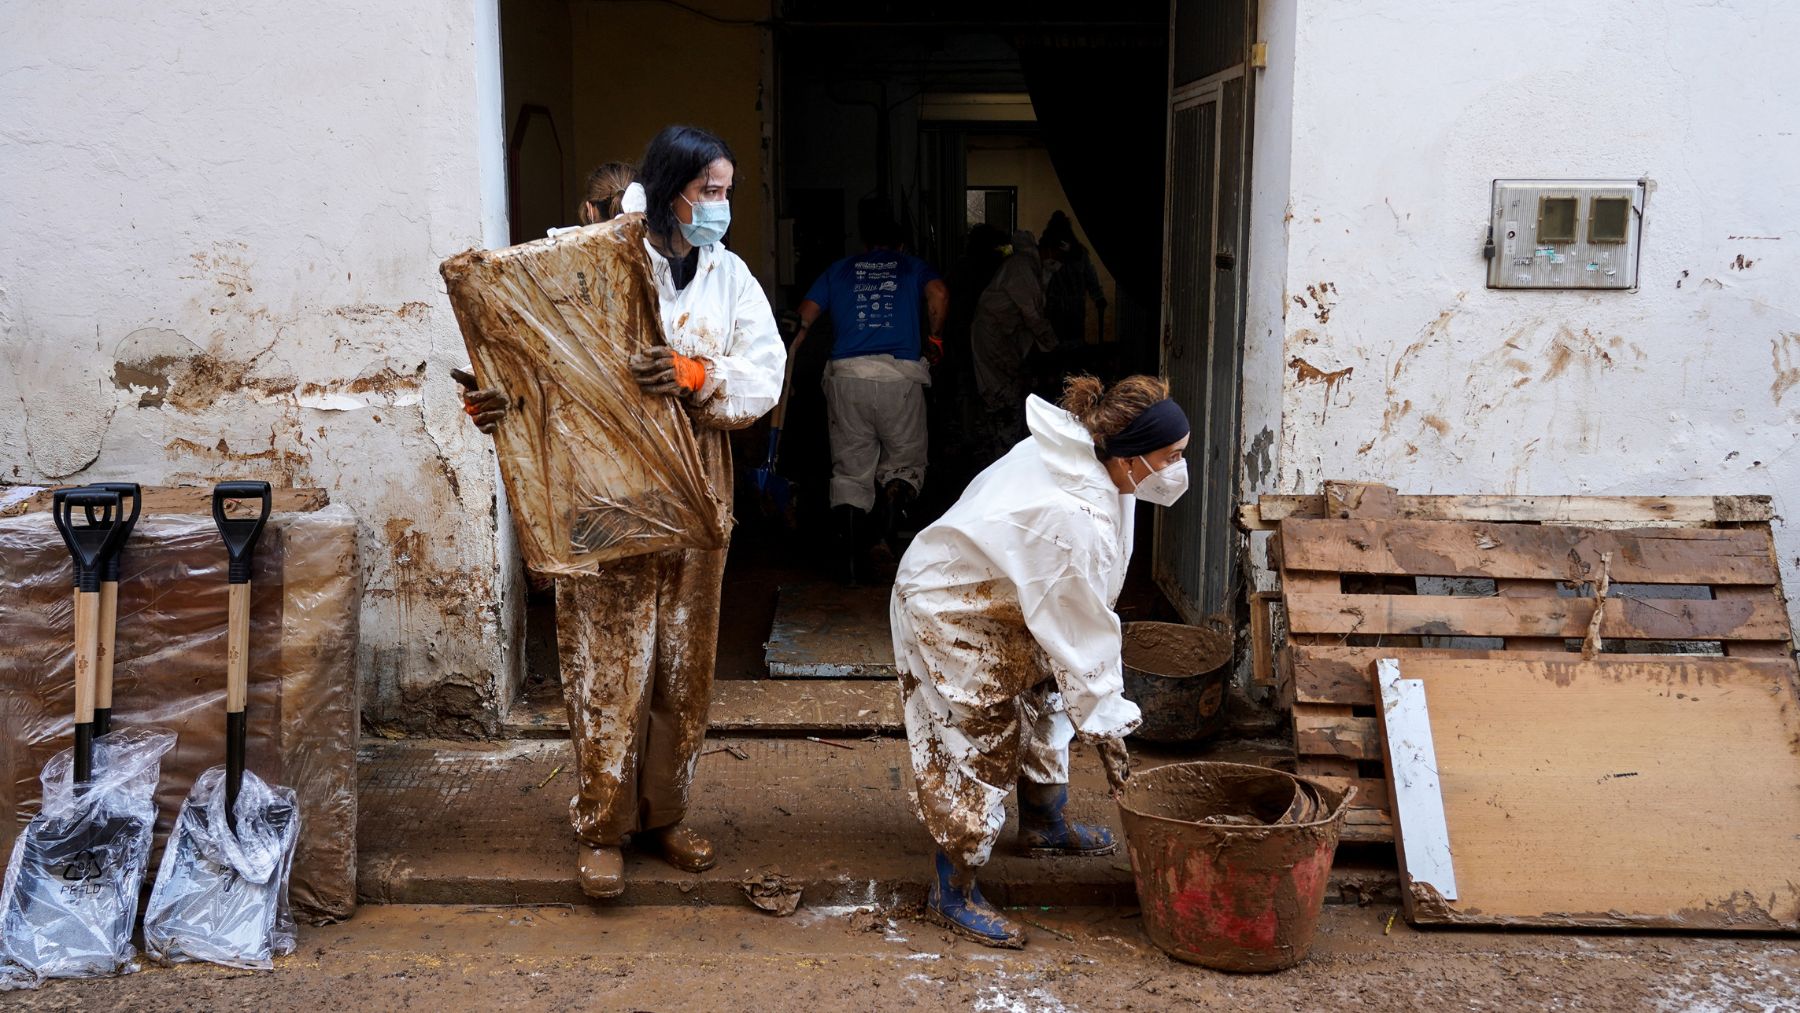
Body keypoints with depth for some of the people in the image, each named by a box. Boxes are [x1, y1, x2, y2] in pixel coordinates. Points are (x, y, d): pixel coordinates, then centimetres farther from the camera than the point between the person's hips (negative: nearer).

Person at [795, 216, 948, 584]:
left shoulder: (839, 269, 21)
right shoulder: (912, 266, 18)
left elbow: (805, 316, 12)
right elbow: (939, 293, -2)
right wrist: (933, 339, 9)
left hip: (846, 376, 1)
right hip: (900, 376, -1)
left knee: (850, 470, 7)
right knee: (905, 462, 12)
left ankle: (849, 552, -6)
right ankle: (894, 502, -21)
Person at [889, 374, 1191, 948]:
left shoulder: (1080, 443, -12)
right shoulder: (1074, 519, -38)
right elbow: (1081, 634, -28)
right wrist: (1107, 728, -18)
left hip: (996, 594, 10)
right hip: (951, 613, -10)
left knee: (1042, 704, 22)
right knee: (979, 743, -5)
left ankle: (1043, 827, 44)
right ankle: (953, 896, 8)